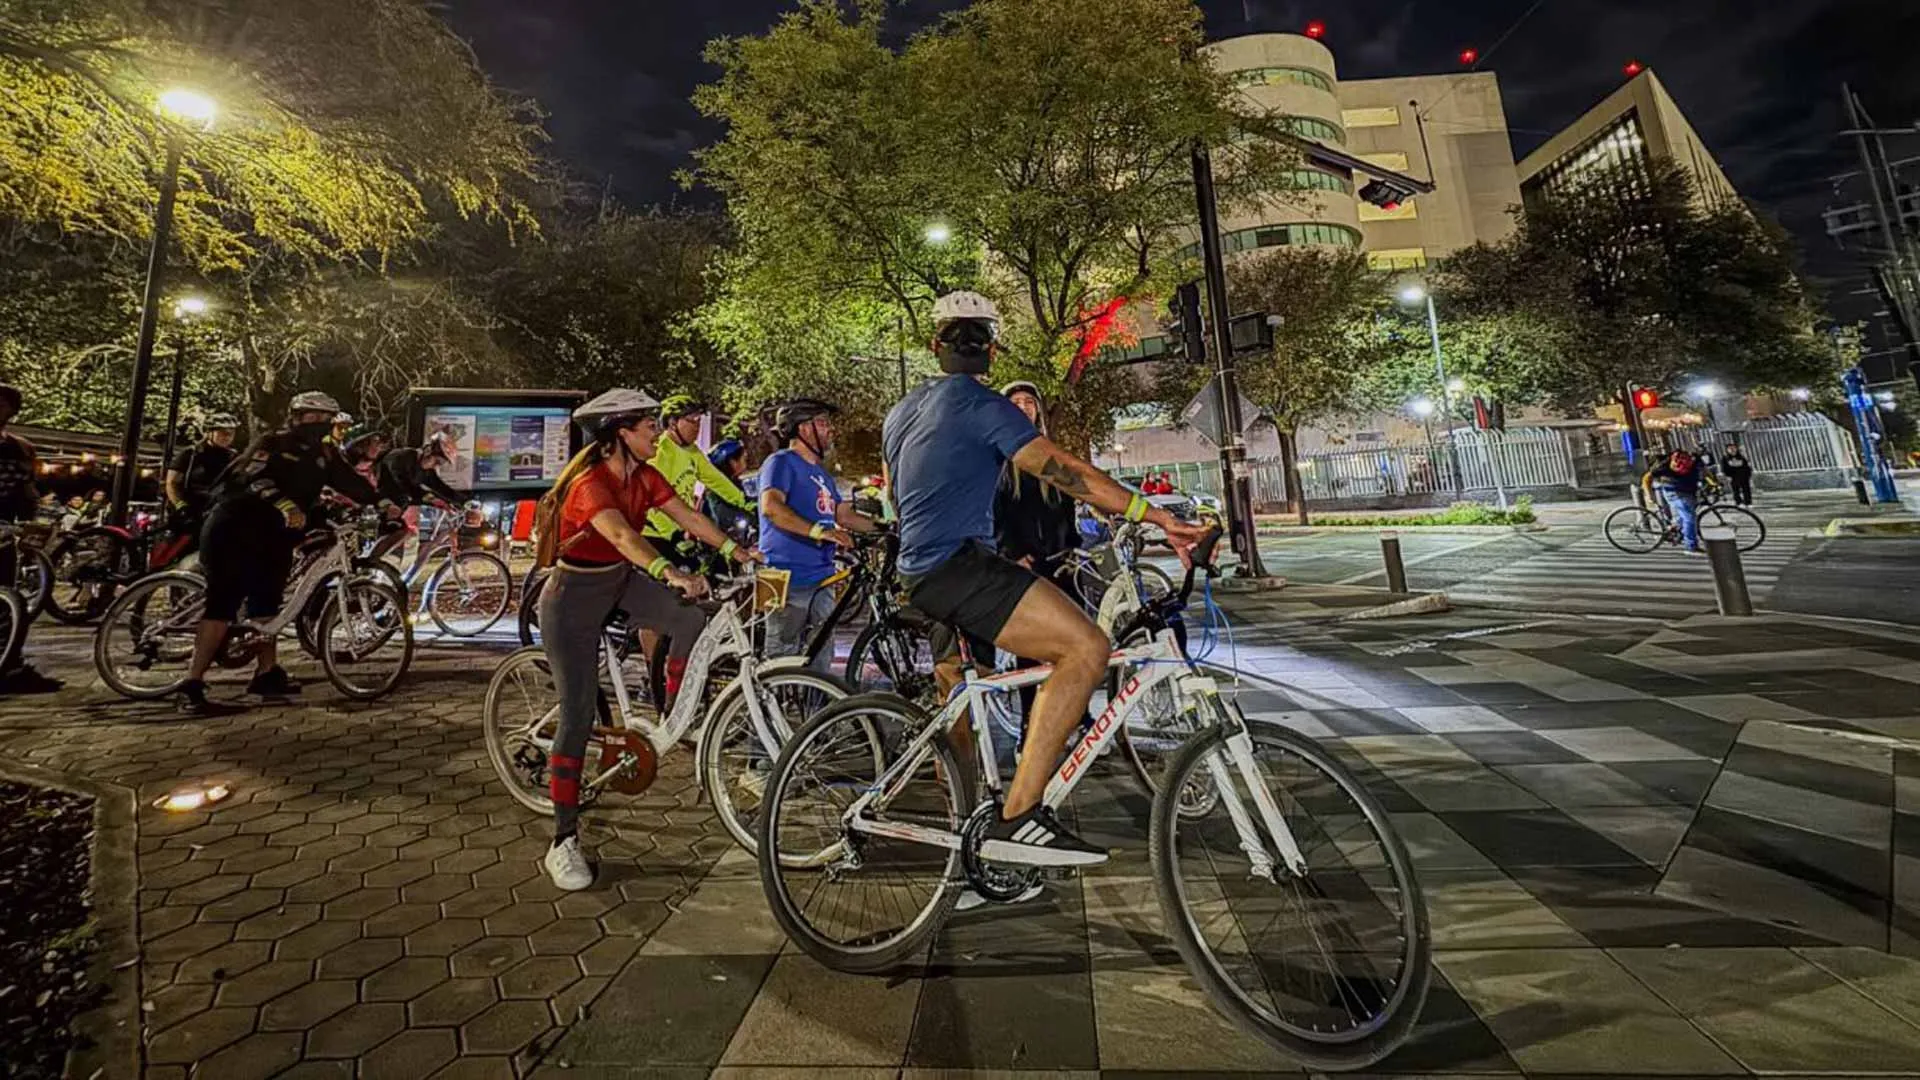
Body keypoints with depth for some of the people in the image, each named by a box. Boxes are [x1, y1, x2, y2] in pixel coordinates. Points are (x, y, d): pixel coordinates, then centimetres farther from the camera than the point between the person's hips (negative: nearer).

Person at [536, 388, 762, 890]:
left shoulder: (644, 477, -2)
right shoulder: (591, 483, -26)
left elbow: (688, 516, -8)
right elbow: (623, 535, -45)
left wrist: (736, 550, -18)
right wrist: (671, 574, -59)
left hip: (619, 582, 7)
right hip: (573, 600, -7)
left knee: (693, 621, -18)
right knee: (578, 717, -6)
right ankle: (564, 842, 7)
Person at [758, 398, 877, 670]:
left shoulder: (822, 472, 21)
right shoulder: (782, 462, -5)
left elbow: (844, 515, 19)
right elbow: (771, 506, -22)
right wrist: (819, 530, -31)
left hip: (822, 579, 9)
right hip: (790, 579, -8)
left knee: (821, 660, 14)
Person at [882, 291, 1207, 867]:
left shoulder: (901, 410, 20)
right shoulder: (982, 406, -7)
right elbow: (1066, 472, -17)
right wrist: (1159, 518, -17)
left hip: (921, 578, 10)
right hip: (960, 566, -10)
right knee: (1087, 647, -19)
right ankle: (1018, 817, -21)